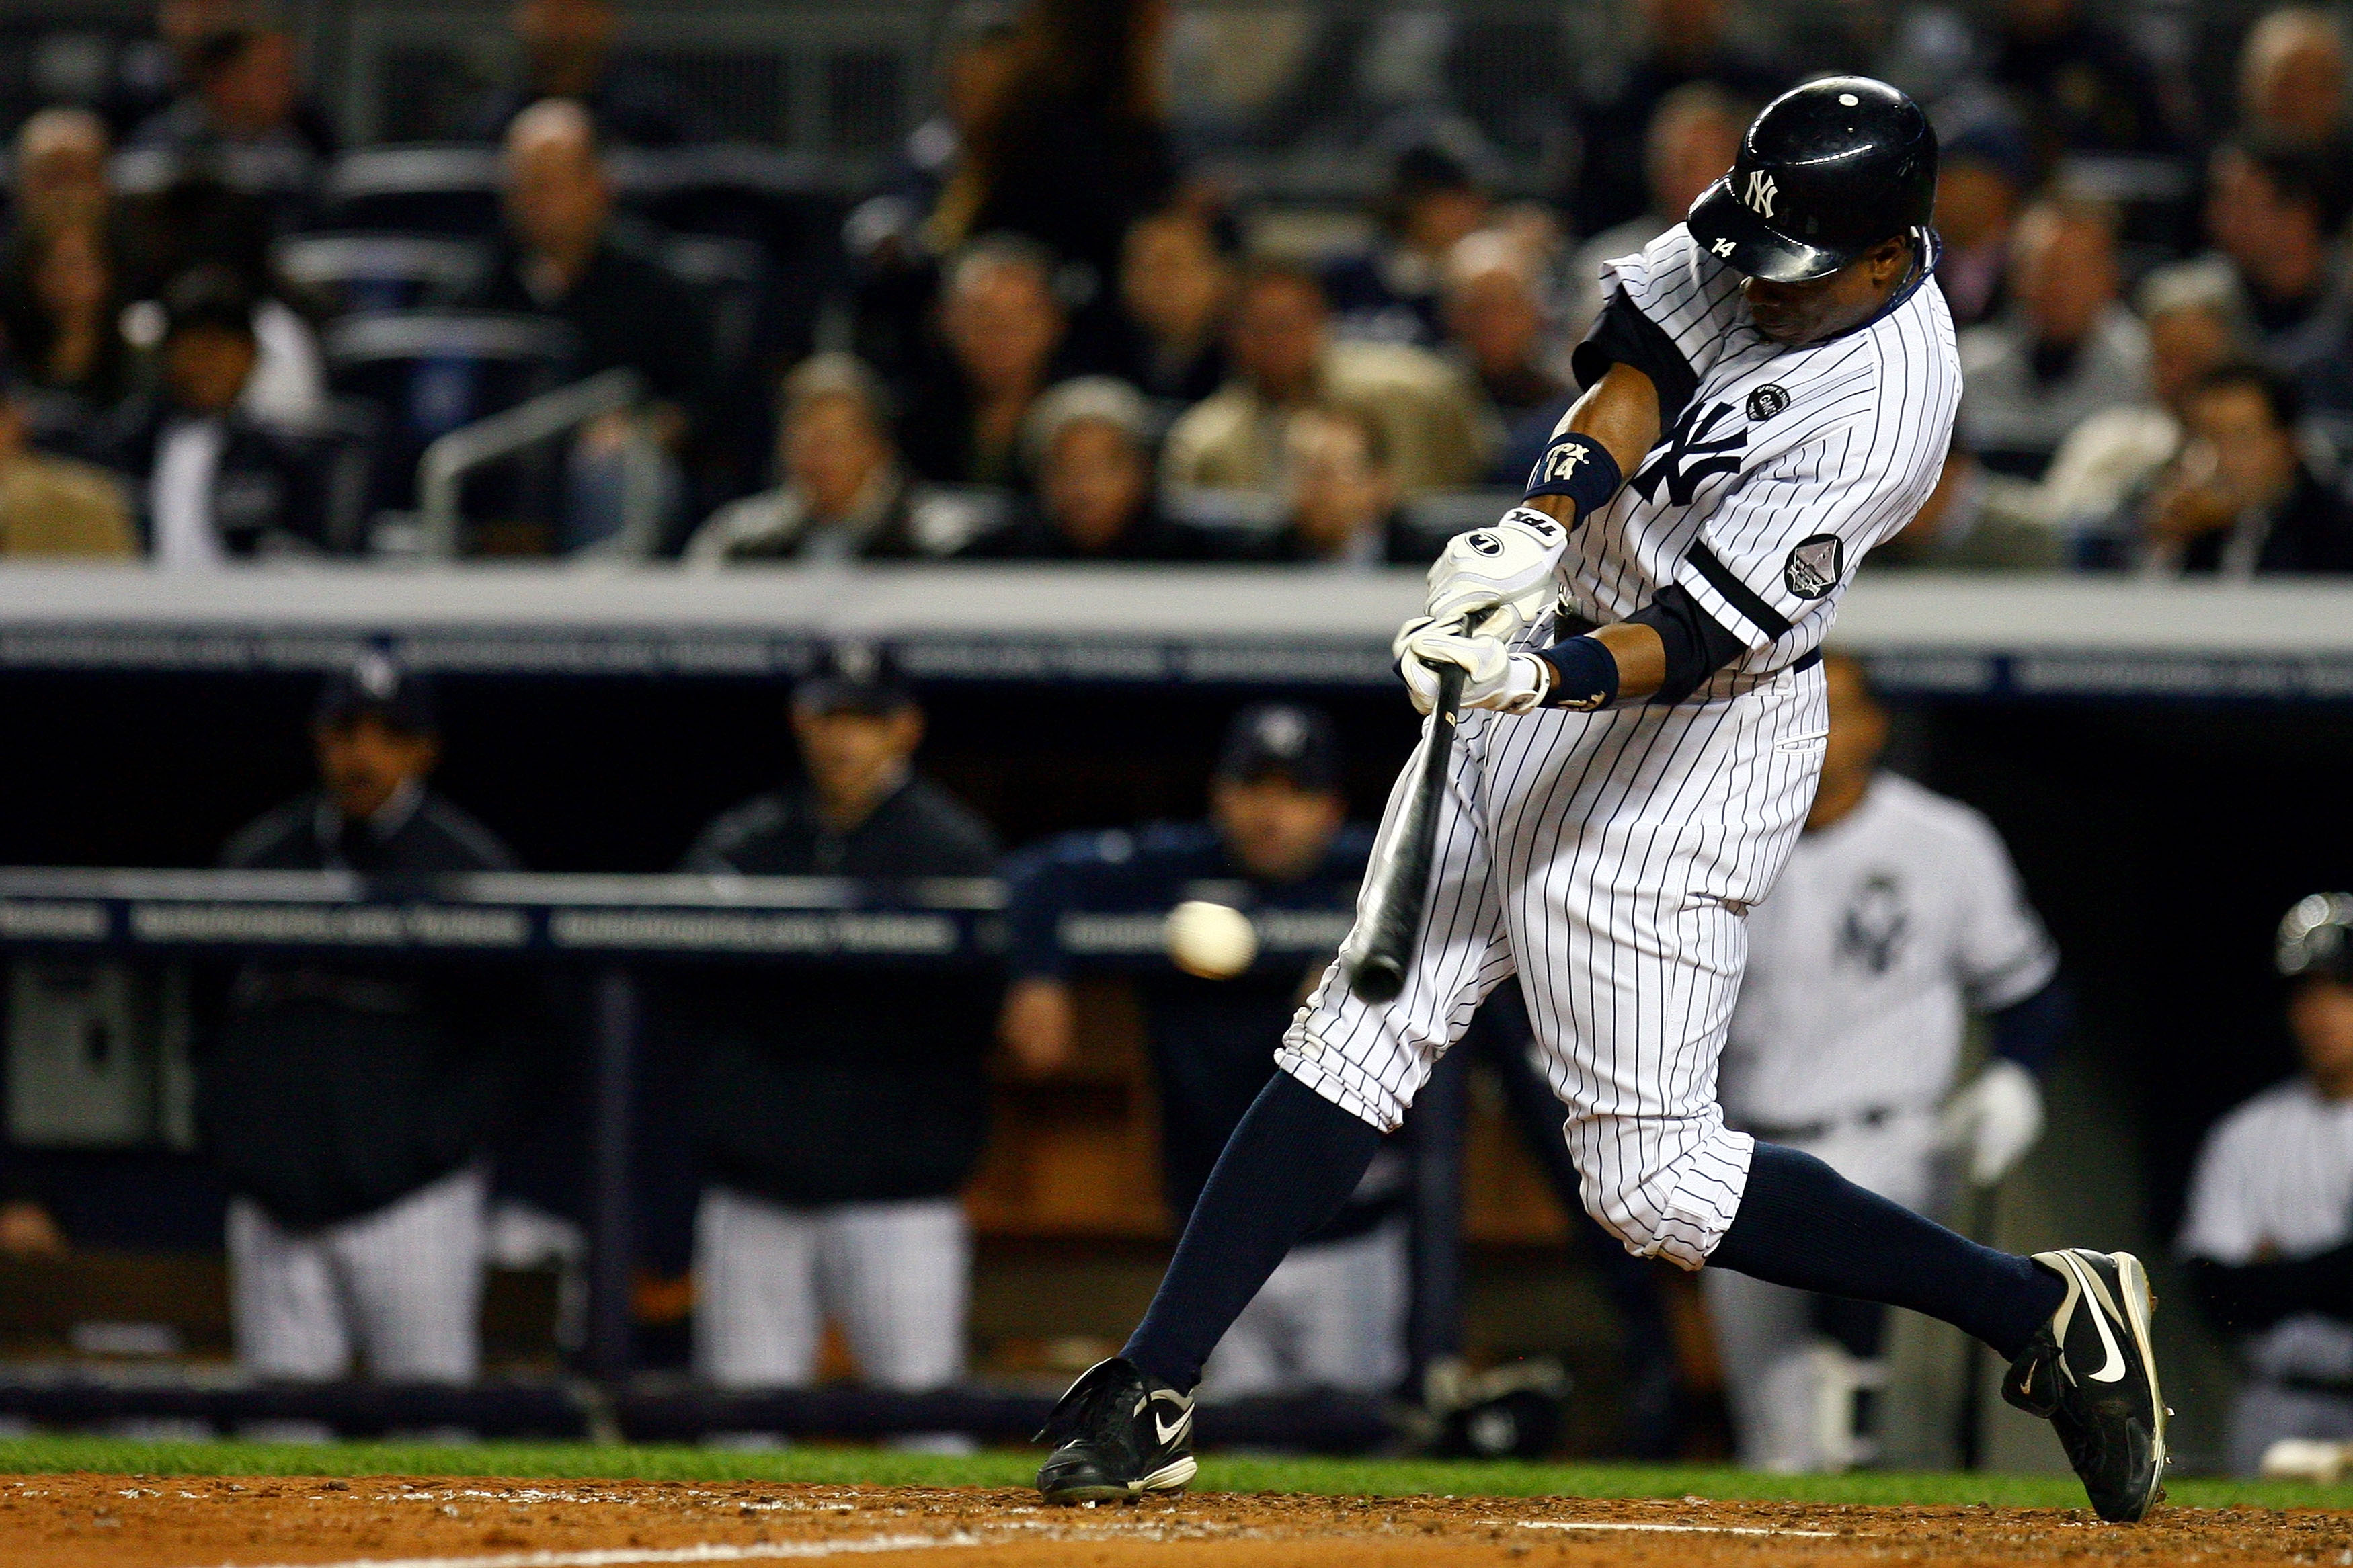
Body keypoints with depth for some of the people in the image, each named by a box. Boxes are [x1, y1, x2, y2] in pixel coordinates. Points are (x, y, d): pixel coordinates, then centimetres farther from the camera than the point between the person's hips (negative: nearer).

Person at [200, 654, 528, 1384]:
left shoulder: (469, 864, 2)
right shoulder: (259, 856, 13)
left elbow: (511, 1035, 1)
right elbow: (212, 1013, 19)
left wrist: (437, 1137, -11)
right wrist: (225, 1127, 4)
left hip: (411, 1199, -4)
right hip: (274, 1202, 4)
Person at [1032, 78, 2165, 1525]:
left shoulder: (1880, 411, -26)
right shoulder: (1756, 232, -4)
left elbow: (1699, 641, -28)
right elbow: (1639, 373, -9)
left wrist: (1541, 675, -44)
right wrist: (1544, 522, -28)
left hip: (1691, 745, -8)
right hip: (1551, 674, 8)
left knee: (1654, 1180, -5)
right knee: (1362, 1030, 3)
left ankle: (2050, 1313, 5)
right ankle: (1154, 1400, 5)